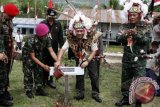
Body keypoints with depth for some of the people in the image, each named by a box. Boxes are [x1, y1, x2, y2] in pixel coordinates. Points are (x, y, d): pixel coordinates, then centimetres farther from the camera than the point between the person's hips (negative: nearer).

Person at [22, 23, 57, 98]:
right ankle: (28, 91, 8)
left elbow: (51, 51, -21)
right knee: (28, 73, -4)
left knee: (39, 72, 6)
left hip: (38, 54, 5)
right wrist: (43, 66, -33)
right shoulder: (31, 41, -37)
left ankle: (39, 89, 16)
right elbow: (32, 57, -31)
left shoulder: (47, 39, -23)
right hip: (27, 55, -5)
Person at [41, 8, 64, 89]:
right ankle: (44, 80, 17)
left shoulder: (58, 24, 6)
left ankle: (50, 80, 22)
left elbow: (60, 36, 8)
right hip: (44, 47, -2)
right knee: (44, 64, 4)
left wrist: (61, 47, 6)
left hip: (54, 48, 3)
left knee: (52, 64, 10)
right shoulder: (42, 23, -3)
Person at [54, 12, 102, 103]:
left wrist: (87, 61, -28)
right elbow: (63, 49, -28)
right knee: (79, 76, 8)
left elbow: (94, 50, -20)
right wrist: (59, 61, -42)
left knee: (94, 76, 2)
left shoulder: (91, 37, -29)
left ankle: (95, 93, 18)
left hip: (90, 59, -1)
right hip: (79, 59, 2)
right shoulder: (71, 38, -26)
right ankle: (81, 93, 24)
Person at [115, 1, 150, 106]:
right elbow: (118, 39, -3)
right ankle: (125, 98, 32)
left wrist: (136, 34, -27)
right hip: (127, 58, 4)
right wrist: (125, 35, -23)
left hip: (139, 59, -4)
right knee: (125, 79, 15)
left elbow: (147, 40, -13)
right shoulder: (125, 26, 4)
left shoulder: (145, 26, -3)